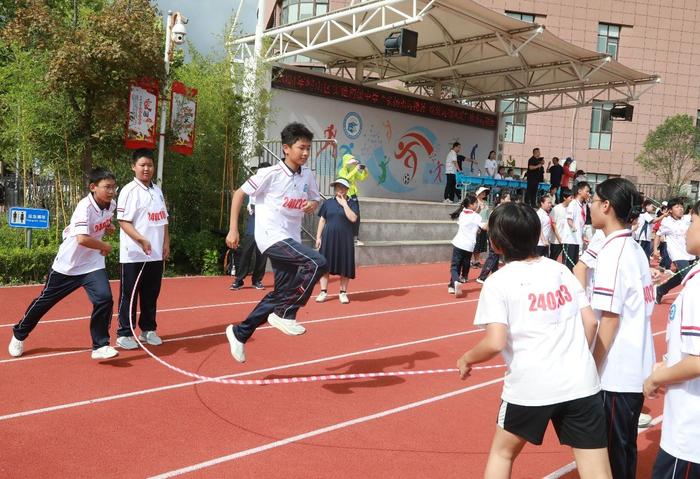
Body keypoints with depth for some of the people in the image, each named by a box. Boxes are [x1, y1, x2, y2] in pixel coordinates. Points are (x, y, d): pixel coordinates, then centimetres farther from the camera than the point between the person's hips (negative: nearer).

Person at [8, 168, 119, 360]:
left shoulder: (111, 205, -4)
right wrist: (105, 246, -25)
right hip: (67, 264, -5)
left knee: (104, 299, -16)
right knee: (44, 301, 12)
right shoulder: (85, 206, -27)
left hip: (92, 264, 5)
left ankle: (100, 346, -4)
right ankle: (19, 334, 37)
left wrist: (109, 227, 0)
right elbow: (82, 239, -41)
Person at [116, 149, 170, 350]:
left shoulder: (157, 190, 13)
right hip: (134, 255, -6)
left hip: (156, 254, 6)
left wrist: (166, 244, 11)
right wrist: (141, 240, -24)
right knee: (129, 295, 1)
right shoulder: (129, 191, -8)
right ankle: (124, 334, 9)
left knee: (151, 294, 13)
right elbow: (123, 221, -14)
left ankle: (148, 330, 24)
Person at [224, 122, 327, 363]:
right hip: (272, 237, -7)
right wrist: (233, 229, -8)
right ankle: (284, 314, -13)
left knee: (281, 294, 11)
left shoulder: (307, 175, 6)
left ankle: (240, 333, 27)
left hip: (290, 241, 8)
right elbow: (239, 193, -4)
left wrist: (313, 205, -4)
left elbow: (315, 199, 22)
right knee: (317, 263, -25)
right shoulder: (270, 173, -11)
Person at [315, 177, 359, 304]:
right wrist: (318, 237, 3)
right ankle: (323, 292, 10)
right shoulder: (328, 203, 7)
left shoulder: (351, 204, 2)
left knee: (345, 265, 2)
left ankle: (343, 292, 13)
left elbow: (353, 218, -14)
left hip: (345, 239, -1)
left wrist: (344, 204, -12)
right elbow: (322, 220, 9)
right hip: (328, 238, 1)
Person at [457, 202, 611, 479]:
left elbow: (495, 343, -13)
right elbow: (590, 322, 9)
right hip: (581, 383, 4)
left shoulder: (497, 282, -5)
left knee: (502, 452, 23)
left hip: (530, 386, -3)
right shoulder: (561, 270, 10)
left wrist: (467, 358, 6)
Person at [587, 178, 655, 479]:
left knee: (612, 453, 4)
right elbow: (632, 309, 13)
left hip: (615, 374, -9)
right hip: (636, 370, 9)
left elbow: (609, 319, -18)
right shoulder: (634, 249, 9)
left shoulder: (613, 251, -16)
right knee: (625, 448, 19)